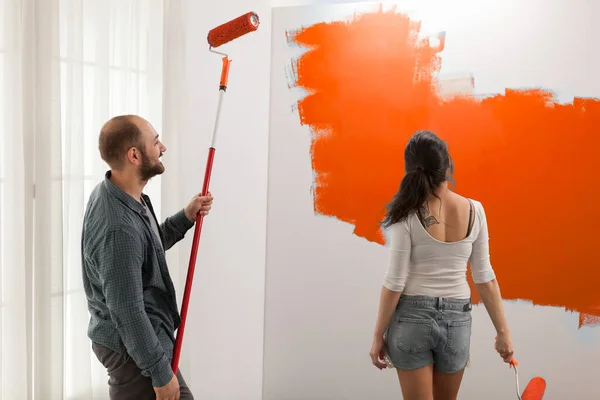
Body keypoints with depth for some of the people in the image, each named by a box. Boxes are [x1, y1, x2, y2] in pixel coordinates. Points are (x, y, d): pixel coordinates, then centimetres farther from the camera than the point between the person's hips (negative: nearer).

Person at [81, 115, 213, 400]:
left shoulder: (117, 192, 0)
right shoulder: (118, 228, -31)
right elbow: (128, 313, -27)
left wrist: (186, 217, 3)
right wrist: (161, 373, -18)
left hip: (142, 335, 9)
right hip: (132, 347, -9)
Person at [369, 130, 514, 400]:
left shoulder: (407, 215, -15)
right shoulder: (474, 210, -6)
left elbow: (394, 282, -13)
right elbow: (484, 277, -3)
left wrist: (378, 335, -3)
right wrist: (503, 331, 7)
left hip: (412, 317, -3)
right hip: (457, 319, 3)